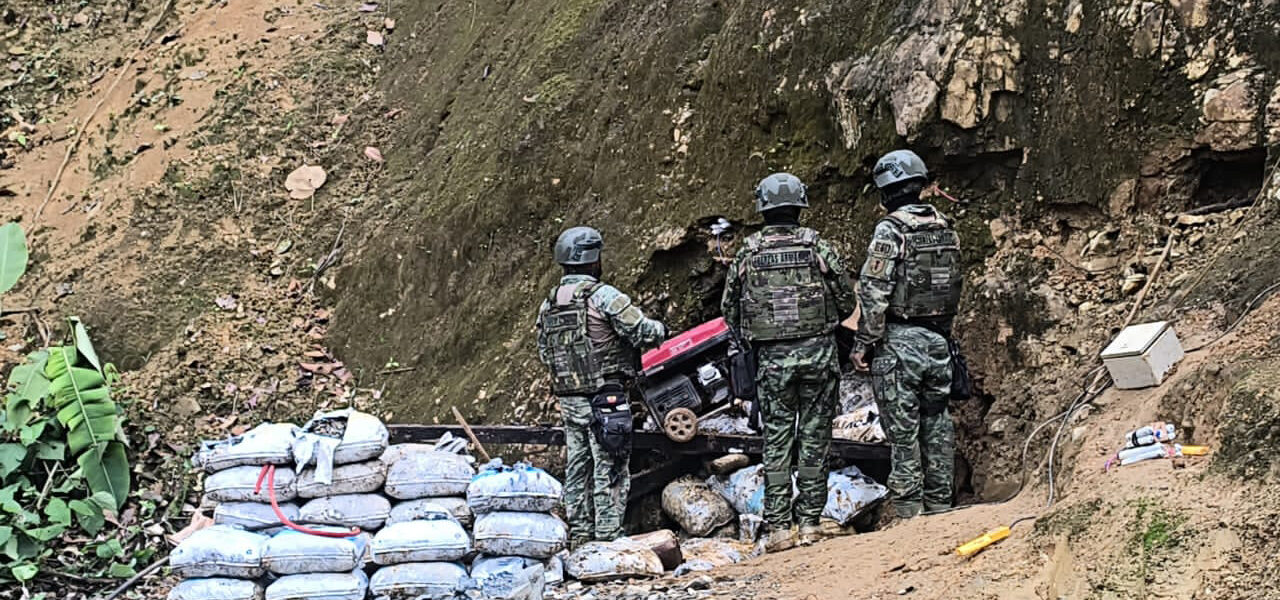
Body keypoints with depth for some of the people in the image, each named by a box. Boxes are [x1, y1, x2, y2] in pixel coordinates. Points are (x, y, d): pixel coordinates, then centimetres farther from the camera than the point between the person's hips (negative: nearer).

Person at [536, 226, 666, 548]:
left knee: (577, 468, 14)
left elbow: (545, 353, 15)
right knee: (610, 472, -1)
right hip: (606, 398, -7)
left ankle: (579, 535, 20)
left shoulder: (549, 304, 8)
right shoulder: (603, 296, -15)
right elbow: (642, 332, -17)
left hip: (568, 400, 7)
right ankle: (607, 537, 0)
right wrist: (661, 329, 4)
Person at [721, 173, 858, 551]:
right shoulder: (817, 247, -2)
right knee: (814, 438, 6)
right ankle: (810, 523, 7)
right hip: (818, 353, 0)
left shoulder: (748, 254, 0)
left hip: (771, 359, 1)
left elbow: (729, 309, 6)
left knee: (776, 440, 6)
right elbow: (847, 302, 3)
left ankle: (778, 526, 4)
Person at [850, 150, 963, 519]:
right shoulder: (946, 229, 8)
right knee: (937, 423, 12)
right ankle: (939, 502, 18)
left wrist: (863, 344, -11)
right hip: (938, 340, 7)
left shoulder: (891, 230, -13)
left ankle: (908, 508, 0)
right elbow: (955, 286, 13)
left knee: (903, 429, -2)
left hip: (898, 340, -6)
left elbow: (874, 294, -16)